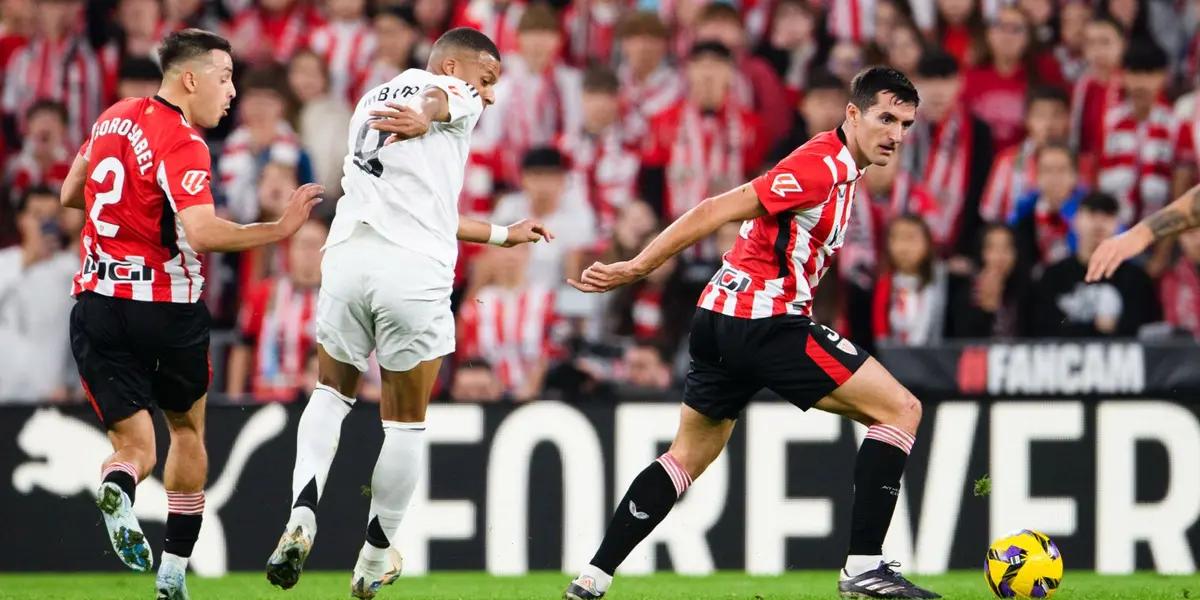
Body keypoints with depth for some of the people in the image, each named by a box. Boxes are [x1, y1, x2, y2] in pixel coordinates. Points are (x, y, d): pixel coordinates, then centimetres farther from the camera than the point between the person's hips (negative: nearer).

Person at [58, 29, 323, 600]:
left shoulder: (114, 118, 9)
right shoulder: (181, 143, -15)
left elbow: (70, 193, 23)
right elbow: (200, 232, -29)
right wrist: (278, 229, -23)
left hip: (97, 309, 5)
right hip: (167, 311, -5)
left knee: (135, 445, 8)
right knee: (187, 428, 20)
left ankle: (118, 487, -29)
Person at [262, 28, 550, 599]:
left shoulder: (373, 99, 29)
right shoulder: (457, 98, 9)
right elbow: (437, 97, -18)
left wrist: (503, 234, 43)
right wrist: (422, 117, -41)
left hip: (348, 254, 5)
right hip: (414, 274, -5)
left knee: (332, 391, 24)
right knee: (405, 420, 11)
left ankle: (301, 517, 2)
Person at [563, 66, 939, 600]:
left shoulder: (835, 165, 14)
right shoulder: (822, 166, -16)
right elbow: (715, 212, -18)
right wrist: (636, 269, -20)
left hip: (721, 320, 10)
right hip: (763, 322, -10)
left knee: (688, 456, 20)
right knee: (901, 410, -8)